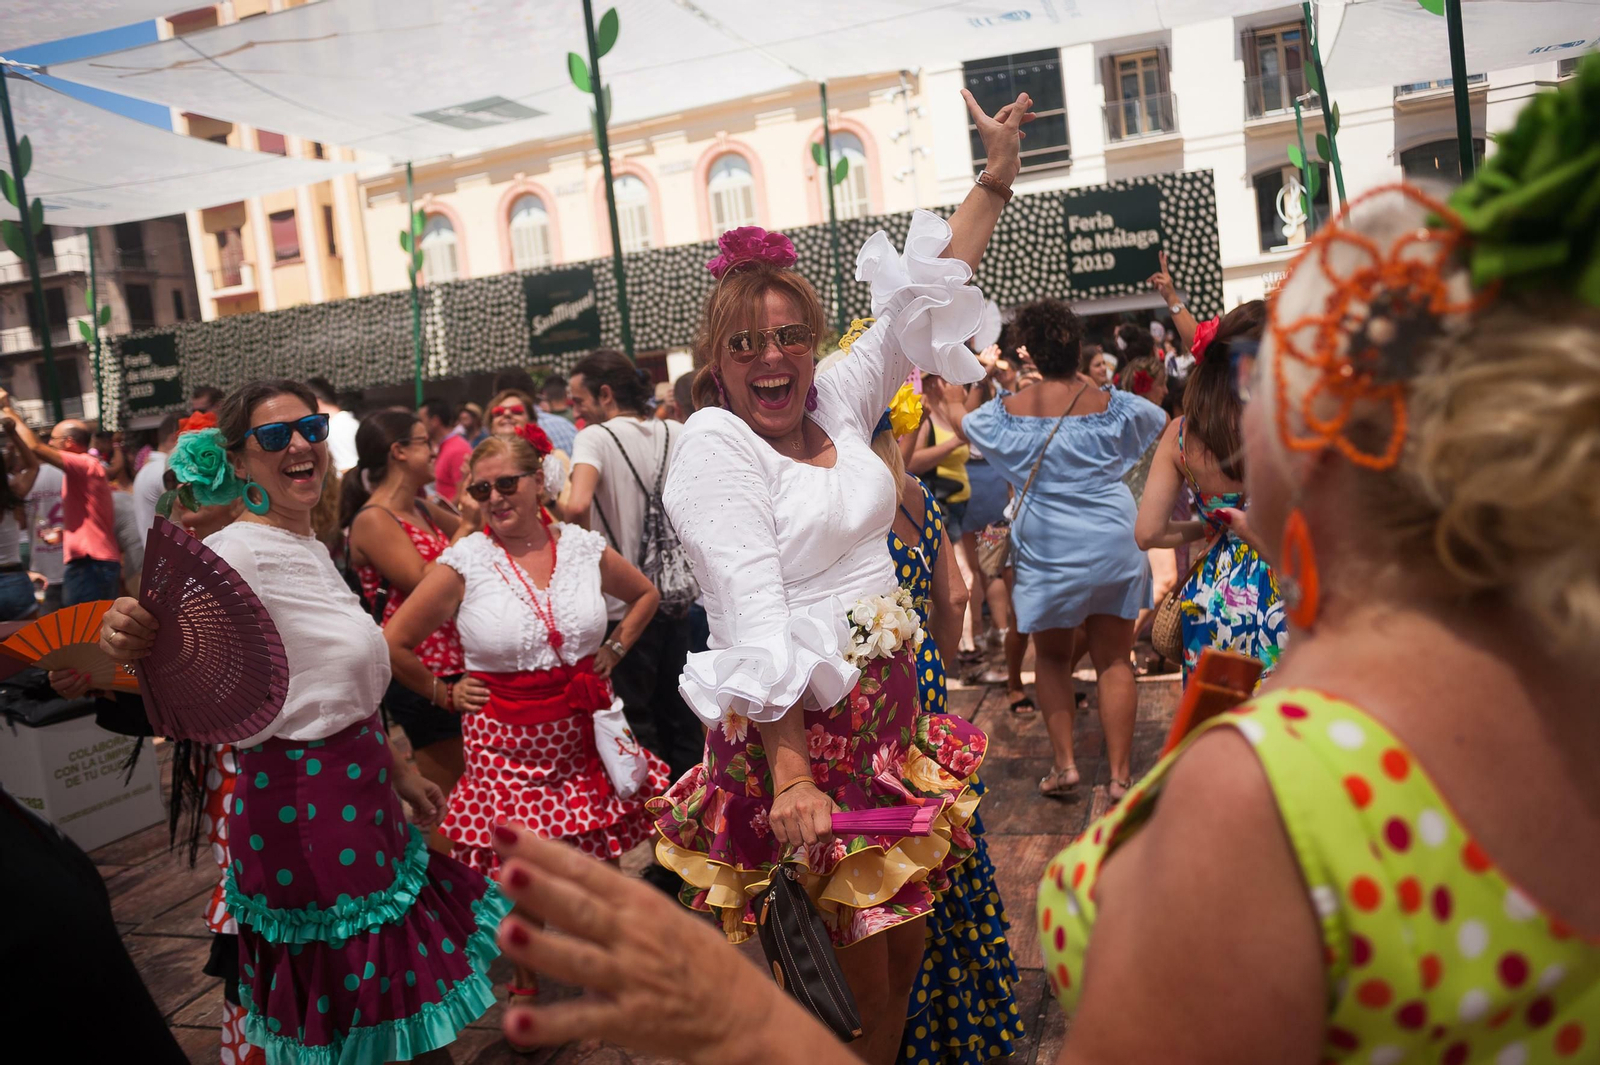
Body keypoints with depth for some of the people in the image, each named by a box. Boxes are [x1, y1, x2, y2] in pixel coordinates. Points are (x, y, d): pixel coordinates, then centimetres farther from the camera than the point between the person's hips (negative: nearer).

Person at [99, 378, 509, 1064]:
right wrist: (122, 642, -54)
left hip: (355, 795, 9)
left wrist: (398, 772, 21)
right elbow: (179, 637, -33)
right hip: (305, 808, -8)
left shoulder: (311, 547, 10)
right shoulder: (239, 552, -16)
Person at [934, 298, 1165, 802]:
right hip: (1112, 546, 0)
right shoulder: (1112, 405, -5)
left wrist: (949, 398, 39)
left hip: (1046, 550, 0)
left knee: (1052, 656, 17)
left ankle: (1064, 762, 11)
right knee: (1113, 659, 6)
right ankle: (1120, 774, 9)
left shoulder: (1008, 410, -2)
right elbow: (1162, 418, 16)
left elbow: (960, 421, 18)